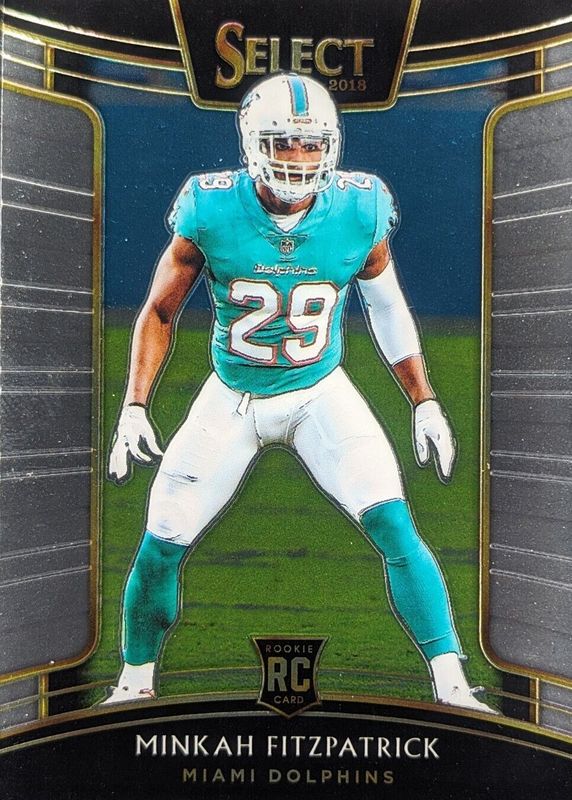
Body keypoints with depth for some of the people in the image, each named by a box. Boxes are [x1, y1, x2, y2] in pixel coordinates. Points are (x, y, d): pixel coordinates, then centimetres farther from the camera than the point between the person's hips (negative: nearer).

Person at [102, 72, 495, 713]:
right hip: (233, 397, 0)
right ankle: (135, 685, 29)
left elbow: (387, 307, 5)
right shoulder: (211, 212, -16)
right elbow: (160, 311, -3)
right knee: (160, 547, 2)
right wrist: (133, 408, -10)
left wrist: (424, 403, 5)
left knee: (396, 529, -14)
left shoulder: (360, 212, -12)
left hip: (321, 393, 0)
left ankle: (452, 689, 3)